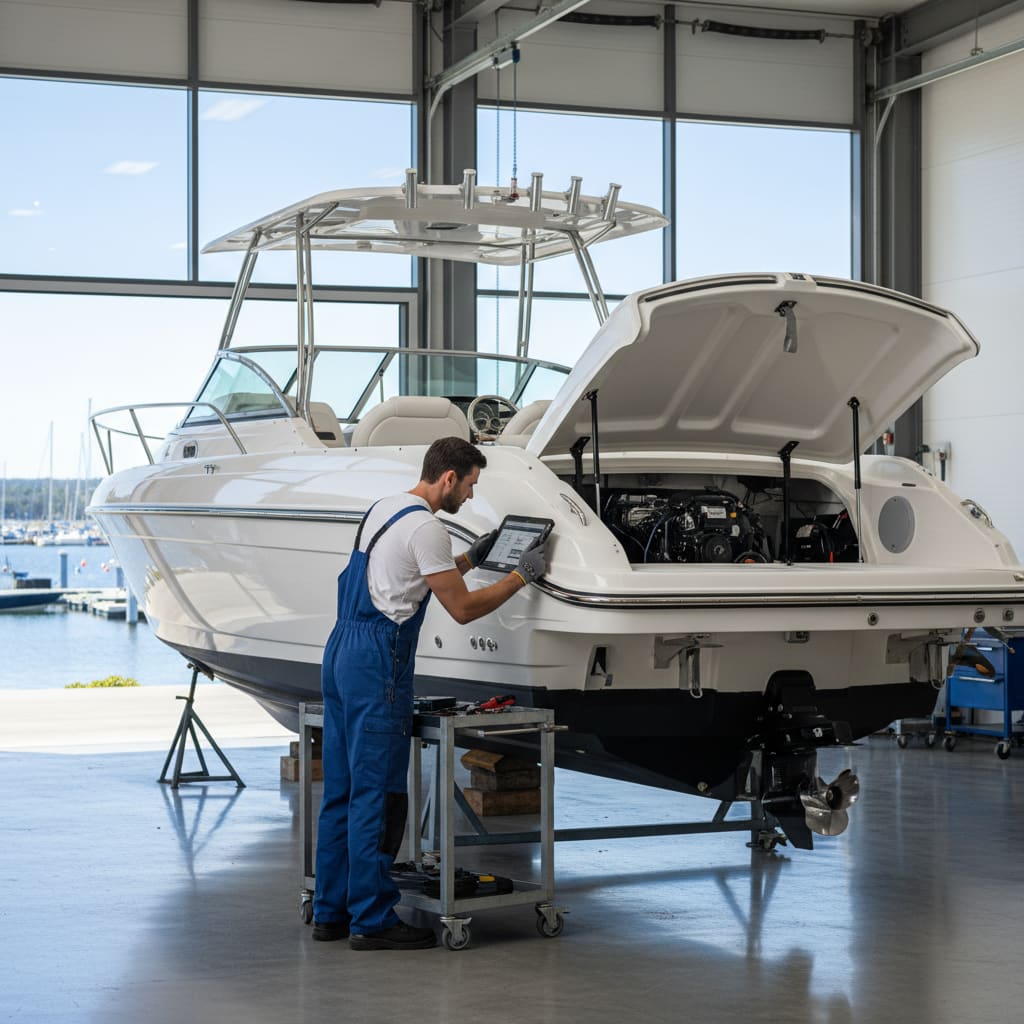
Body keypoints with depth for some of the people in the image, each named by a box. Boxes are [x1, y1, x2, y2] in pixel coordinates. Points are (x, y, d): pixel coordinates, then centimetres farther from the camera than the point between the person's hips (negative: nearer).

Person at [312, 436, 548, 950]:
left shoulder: (384, 509, 18)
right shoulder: (425, 527, -13)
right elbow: (462, 608, -10)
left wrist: (471, 558, 32)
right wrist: (520, 576, 0)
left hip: (341, 651, 10)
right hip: (379, 661, -10)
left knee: (341, 789, 13)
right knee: (378, 792, -6)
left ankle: (331, 911, 18)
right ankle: (372, 919, -3)